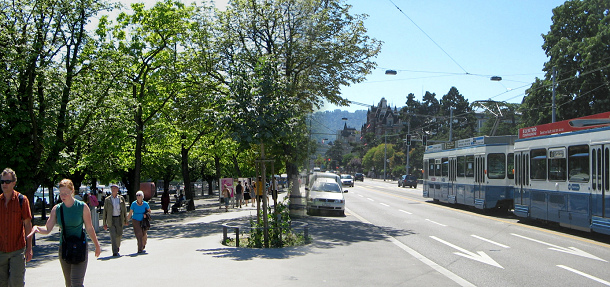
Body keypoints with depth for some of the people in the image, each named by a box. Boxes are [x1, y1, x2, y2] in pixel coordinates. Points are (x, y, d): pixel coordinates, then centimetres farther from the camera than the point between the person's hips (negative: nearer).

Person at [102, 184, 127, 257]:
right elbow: (105, 211, 5)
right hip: (111, 219, -1)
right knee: (113, 235, -11)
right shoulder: (107, 200, 4)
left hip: (119, 219, 1)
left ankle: (117, 246, 32)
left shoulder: (121, 198, 6)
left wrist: (125, 220, 8)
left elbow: (124, 210, 11)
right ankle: (115, 252, -12)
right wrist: (104, 223, 2)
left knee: (119, 235, 4)